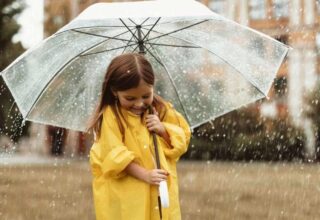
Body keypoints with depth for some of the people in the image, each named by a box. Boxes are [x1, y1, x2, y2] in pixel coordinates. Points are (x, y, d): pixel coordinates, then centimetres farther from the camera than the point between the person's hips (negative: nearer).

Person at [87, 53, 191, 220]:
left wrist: (162, 129, -11)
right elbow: (115, 156, -15)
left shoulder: (162, 110, 4)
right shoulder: (110, 116, -9)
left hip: (162, 189, 4)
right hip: (125, 196, -4)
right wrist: (145, 175, -24)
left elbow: (183, 138, 9)